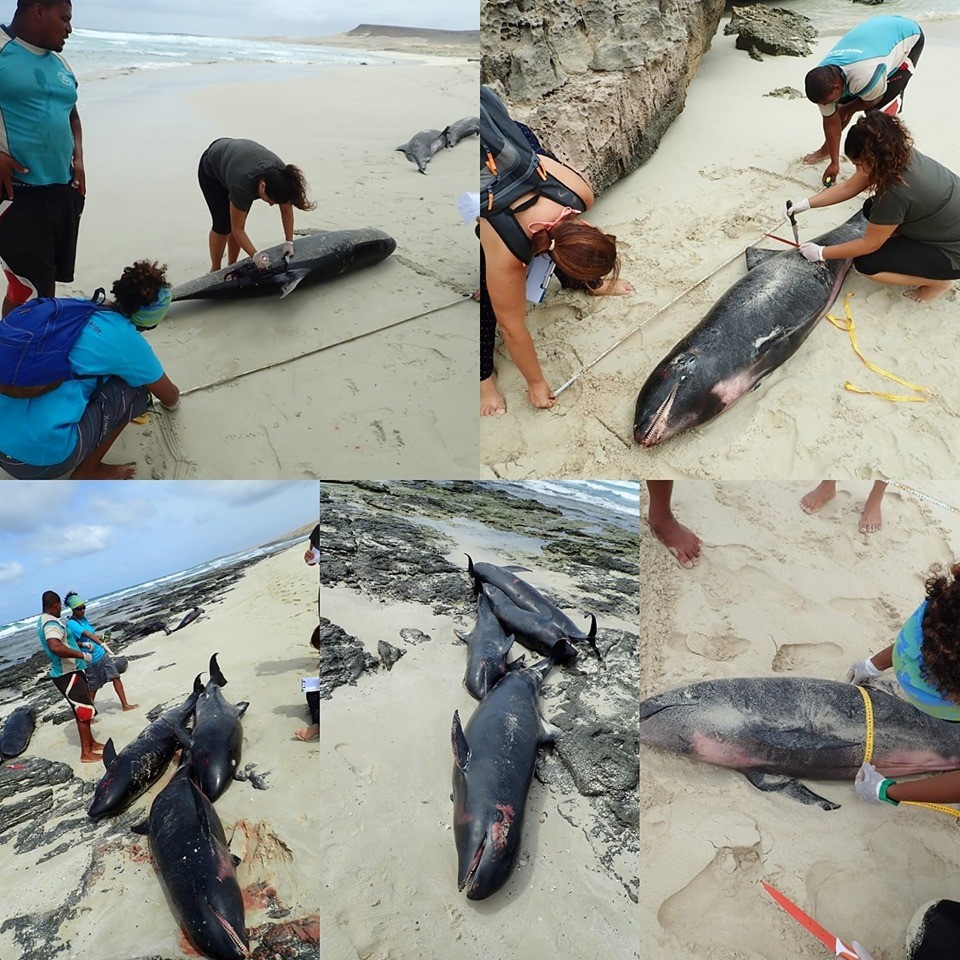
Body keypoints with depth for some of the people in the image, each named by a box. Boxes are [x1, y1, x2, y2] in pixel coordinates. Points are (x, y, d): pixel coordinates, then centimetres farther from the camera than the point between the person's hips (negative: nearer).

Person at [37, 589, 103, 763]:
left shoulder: (44, 621, 12)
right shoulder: (51, 622, -22)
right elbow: (56, 648, -40)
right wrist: (82, 655, -30)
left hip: (67, 671, 10)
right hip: (67, 674, -10)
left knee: (82, 709, 19)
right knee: (84, 711, -4)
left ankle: (91, 743, 31)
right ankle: (86, 753, 3)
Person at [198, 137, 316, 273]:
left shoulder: (281, 176, -32)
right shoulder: (242, 186, -44)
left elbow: (287, 209, -16)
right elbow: (238, 230, -32)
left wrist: (289, 242, -20)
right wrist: (255, 256, -38)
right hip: (210, 170, -5)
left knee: (237, 221, -4)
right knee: (223, 224, -10)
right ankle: (215, 271, 7)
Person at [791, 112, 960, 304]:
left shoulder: (897, 192, -34)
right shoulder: (897, 154, -11)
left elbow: (868, 244, -21)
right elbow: (848, 187, 1)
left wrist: (821, 253, -12)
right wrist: (806, 204, -5)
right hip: (943, 224, 9)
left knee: (866, 264, -11)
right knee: (872, 209, 8)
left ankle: (939, 281, 4)